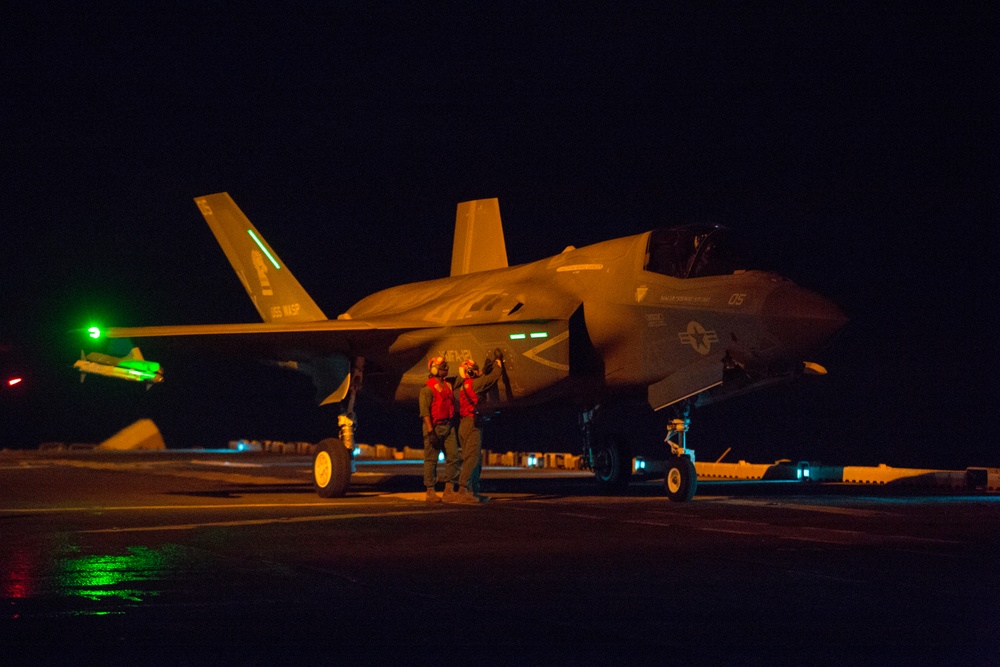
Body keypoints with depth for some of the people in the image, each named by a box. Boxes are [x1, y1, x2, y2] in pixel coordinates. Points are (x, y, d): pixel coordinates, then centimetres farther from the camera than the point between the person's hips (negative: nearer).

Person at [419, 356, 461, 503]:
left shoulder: (448, 385, 14)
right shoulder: (428, 388, -9)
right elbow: (425, 412, -14)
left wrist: (454, 426, 15)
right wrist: (430, 432, -20)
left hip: (449, 426, 7)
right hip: (435, 426, -7)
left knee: (453, 457, 1)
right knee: (431, 460, 0)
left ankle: (449, 490, 5)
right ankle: (430, 492, 5)